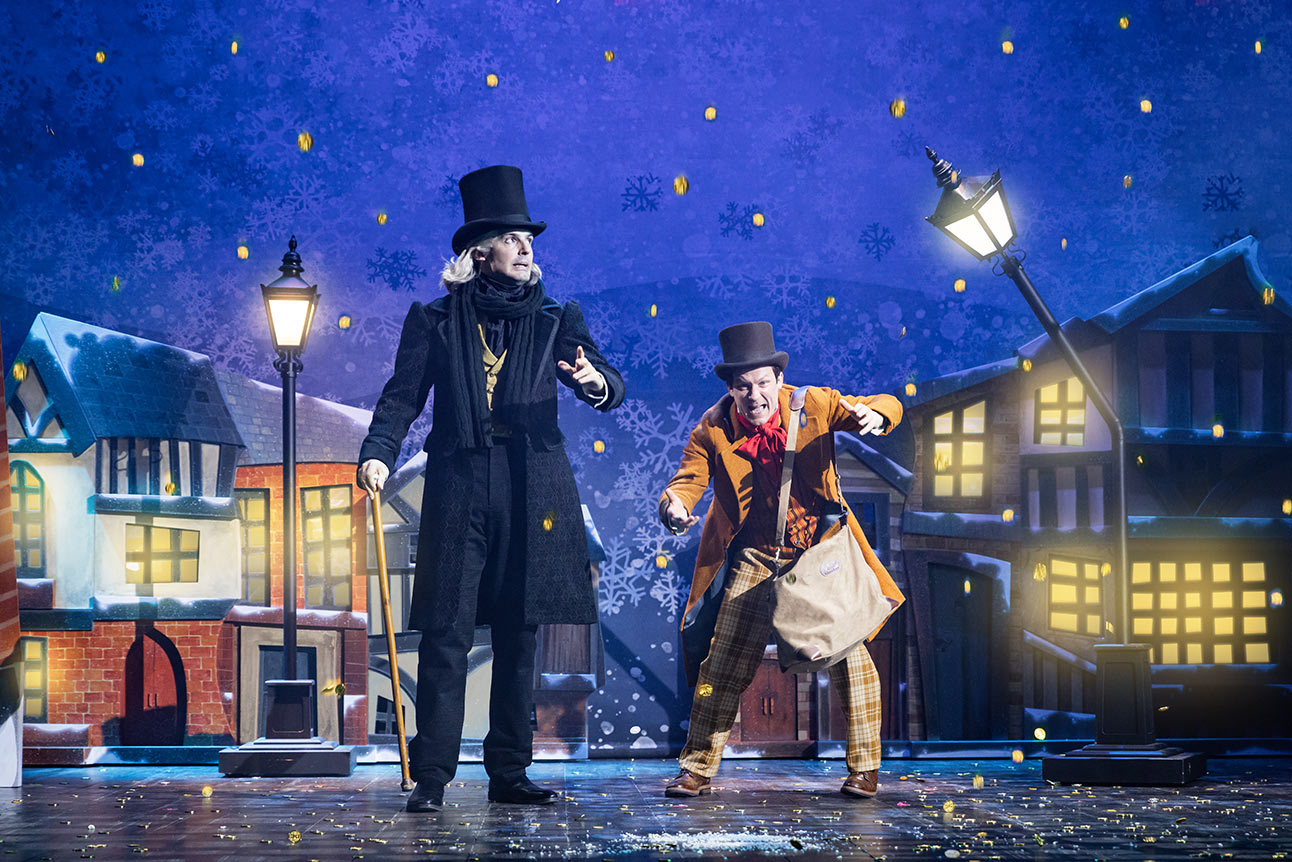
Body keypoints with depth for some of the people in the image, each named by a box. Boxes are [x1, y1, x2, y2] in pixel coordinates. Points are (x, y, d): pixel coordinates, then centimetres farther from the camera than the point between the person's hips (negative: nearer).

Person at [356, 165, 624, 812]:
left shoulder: (554, 320, 13)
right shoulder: (436, 321, 9)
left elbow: (609, 388, 4)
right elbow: (403, 396, 4)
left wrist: (595, 381, -21)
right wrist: (377, 454, -13)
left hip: (531, 490, 2)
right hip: (459, 485, -2)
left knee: (519, 635, 6)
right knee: (447, 633, -8)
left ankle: (509, 774, 12)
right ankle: (430, 777, -7)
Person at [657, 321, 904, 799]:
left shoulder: (813, 404, -9)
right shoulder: (713, 429, -7)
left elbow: (887, 406, -8)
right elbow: (686, 481, -9)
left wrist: (874, 414, -34)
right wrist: (675, 507, -34)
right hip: (753, 559, 1)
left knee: (848, 655, -5)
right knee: (723, 663, -2)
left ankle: (864, 768, 11)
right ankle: (696, 770, 11)